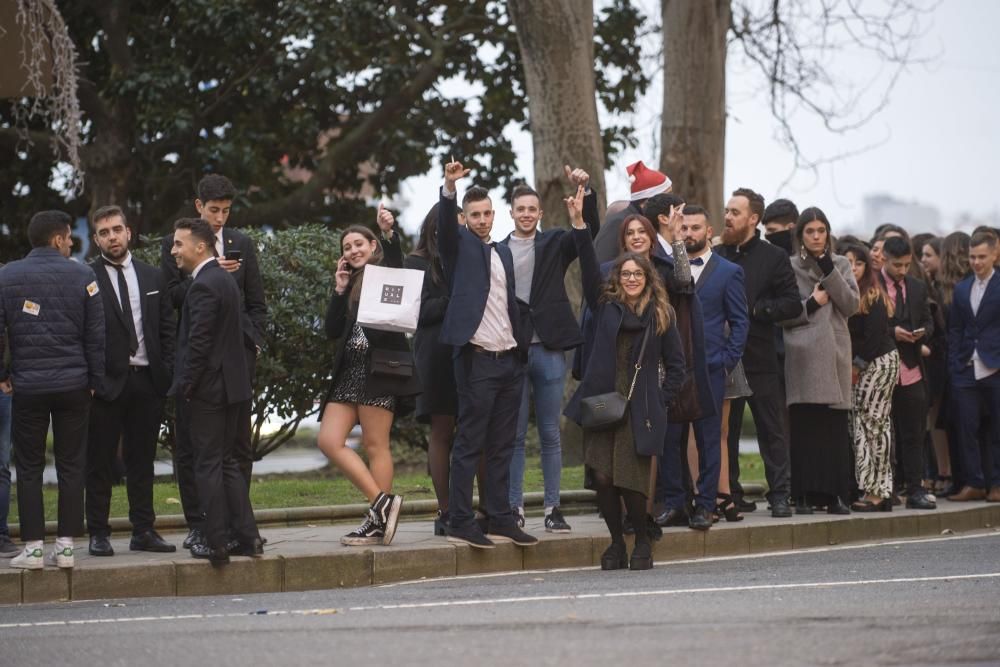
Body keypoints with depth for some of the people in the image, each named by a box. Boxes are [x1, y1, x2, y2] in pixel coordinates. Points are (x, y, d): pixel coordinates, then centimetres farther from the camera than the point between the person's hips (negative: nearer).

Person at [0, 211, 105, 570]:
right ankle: (65, 546, 6)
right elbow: (96, 334, -1)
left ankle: (33, 548, 4)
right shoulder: (82, 275, -1)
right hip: (73, 385, 0)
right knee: (71, 466, 7)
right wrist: (94, 379, 7)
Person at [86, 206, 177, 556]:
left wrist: (167, 373, 2)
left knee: (142, 460, 9)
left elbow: (168, 328, 12)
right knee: (100, 462, 2)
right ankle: (99, 533, 8)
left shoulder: (152, 277, 11)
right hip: (106, 382, -4)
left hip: (147, 381, 4)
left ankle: (143, 531, 15)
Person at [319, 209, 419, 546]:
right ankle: (382, 503, -3)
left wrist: (389, 233, -37)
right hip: (349, 370, 7)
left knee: (376, 445, -6)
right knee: (329, 440, -4)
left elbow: (396, 259, -21)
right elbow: (332, 330, 11)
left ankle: (379, 521, -3)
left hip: (379, 367, -7)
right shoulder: (349, 284, 19)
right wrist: (340, 290, 3)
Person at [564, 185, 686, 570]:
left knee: (631, 480, -9)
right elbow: (589, 270, -2)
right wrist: (578, 225, -12)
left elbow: (675, 365, 12)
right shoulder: (605, 306, 10)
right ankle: (616, 543, 12)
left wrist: (661, 400, 2)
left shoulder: (660, 317, 8)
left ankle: (642, 542, 13)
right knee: (601, 477, -5)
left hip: (639, 411, -2)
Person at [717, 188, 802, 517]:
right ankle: (730, 493, 13)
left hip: (760, 358, -2)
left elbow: (793, 304, -4)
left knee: (772, 429, 0)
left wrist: (754, 310, -13)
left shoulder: (774, 257, 2)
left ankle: (779, 494, 3)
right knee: (726, 430, 6)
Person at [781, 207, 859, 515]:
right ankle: (804, 495, -4)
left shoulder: (841, 265, 14)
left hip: (834, 352, 2)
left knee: (835, 426, -3)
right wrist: (811, 304, -8)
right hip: (803, 356, -2)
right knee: (804, 426, -7)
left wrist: (829, 270, -4)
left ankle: (834, 494, 0)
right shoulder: (789, 267, 8)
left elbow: (851, 305, 1)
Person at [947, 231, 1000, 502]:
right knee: (967, 429, 2)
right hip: (967, 369, 4)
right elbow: (955, 330, 14)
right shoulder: (961, 289, 14)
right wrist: (954, 365, 4)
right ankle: (974, 483, 8)